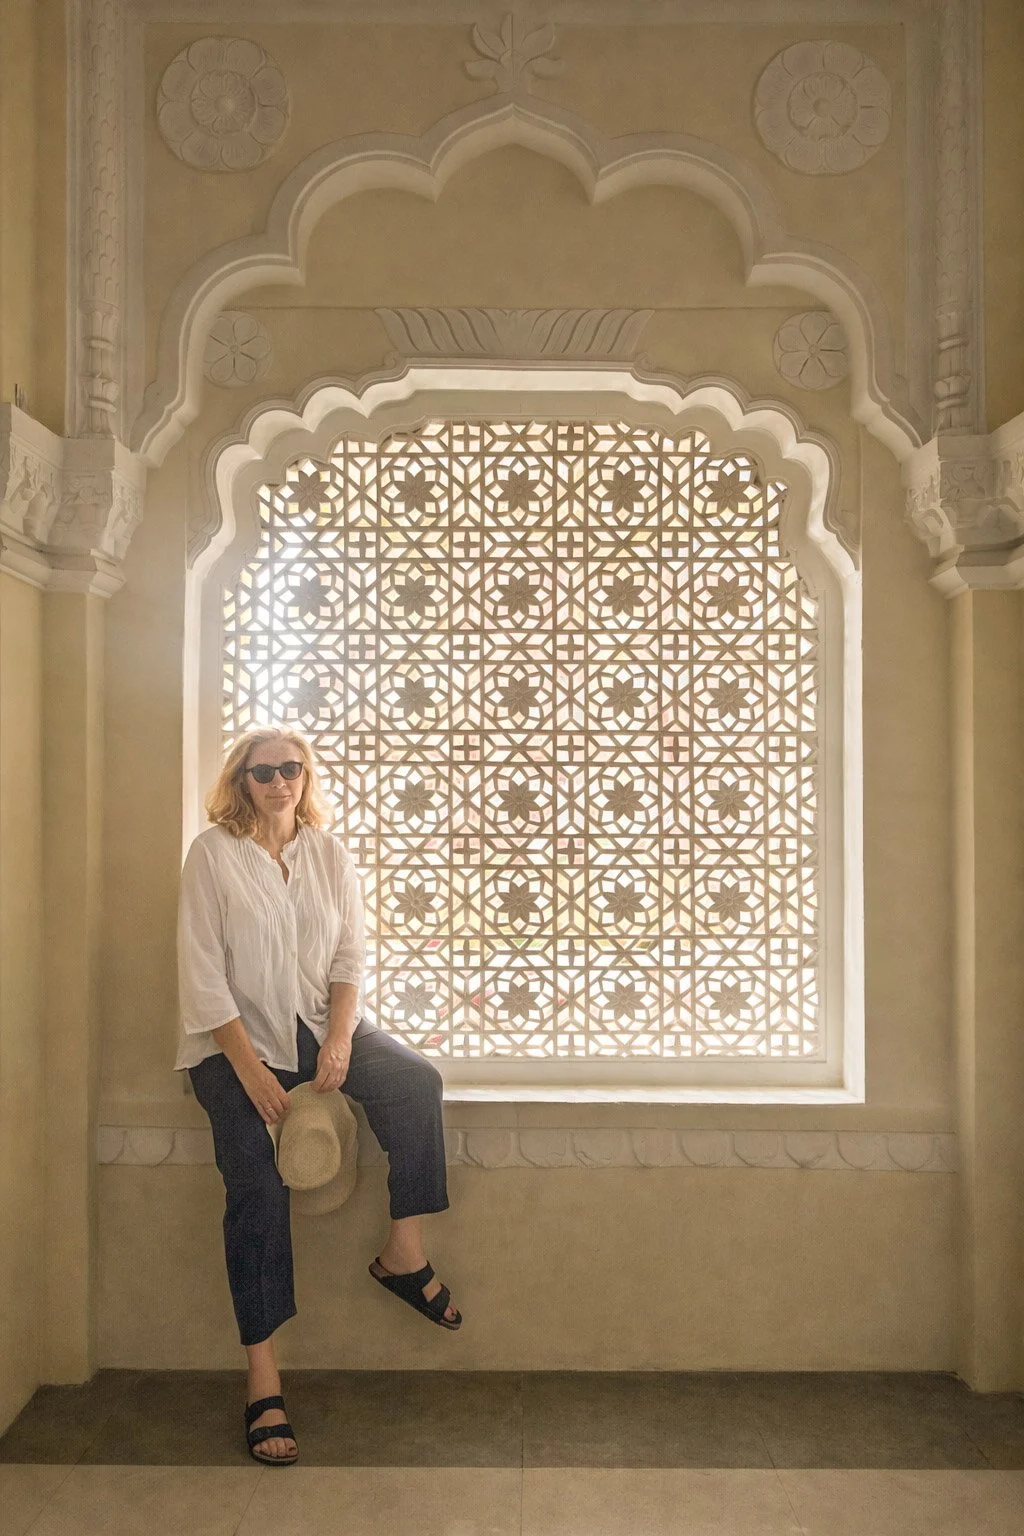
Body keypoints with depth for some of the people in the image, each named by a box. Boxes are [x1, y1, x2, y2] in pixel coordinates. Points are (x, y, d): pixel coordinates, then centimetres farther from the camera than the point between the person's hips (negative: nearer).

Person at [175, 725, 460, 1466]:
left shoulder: (330, 854, 5)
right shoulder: (213, 853, -7)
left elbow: (349, 958, 2)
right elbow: (203, 973, -10)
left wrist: (340, 1039, -14)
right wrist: (250, 1069, -17)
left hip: (320, 1025, 4)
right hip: (236, 1039, -3)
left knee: (418, 1081, -21)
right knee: (258, 1190, -16)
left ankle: (405, 1253, -7)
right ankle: (263, 1379, -6)